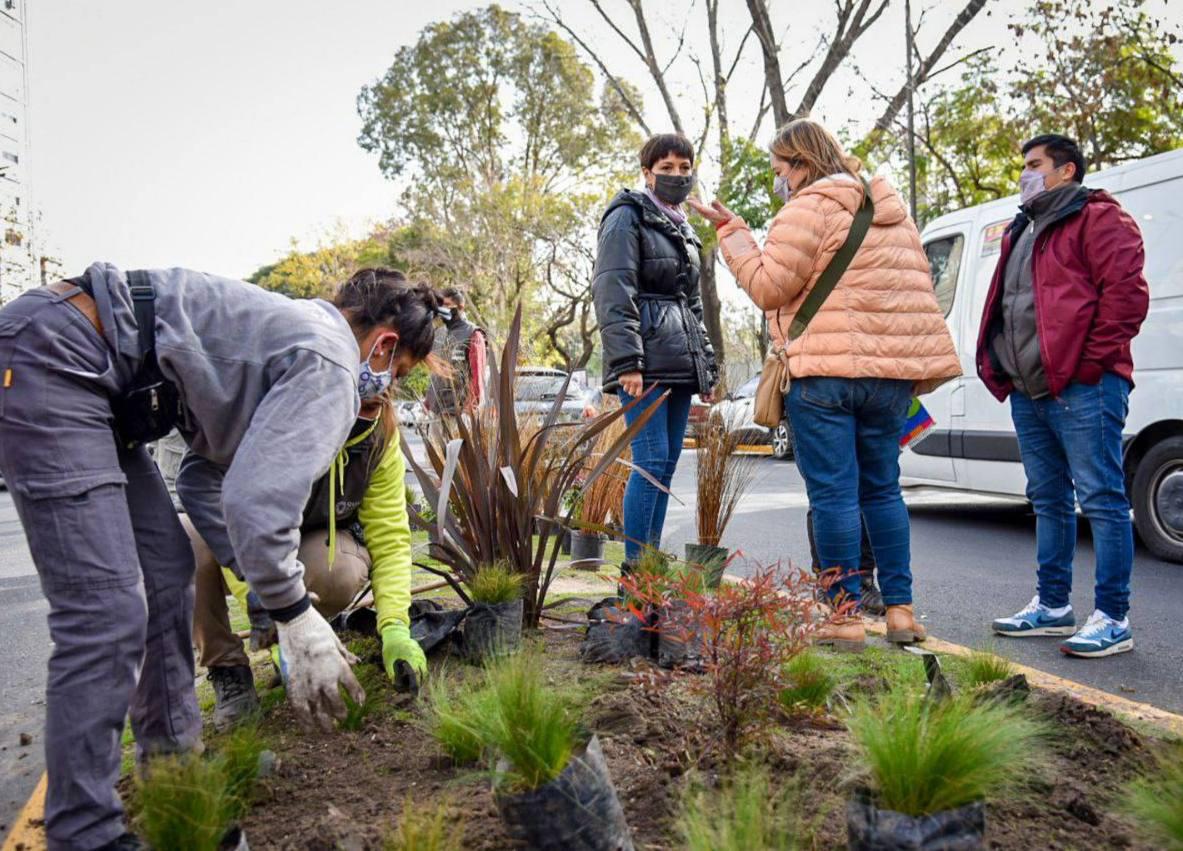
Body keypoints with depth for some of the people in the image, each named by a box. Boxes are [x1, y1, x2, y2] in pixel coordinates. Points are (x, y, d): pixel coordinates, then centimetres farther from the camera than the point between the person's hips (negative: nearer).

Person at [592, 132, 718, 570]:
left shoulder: (683, 228, 25)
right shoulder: (627, 217, 0)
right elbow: (613, 292, -12)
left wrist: (706, 365, 22)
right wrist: (627, 361, -21)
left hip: (680, 363, 8)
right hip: (647, 362, -8)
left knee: (668, 461, 7)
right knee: (652, 460, -12)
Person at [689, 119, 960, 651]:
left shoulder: (808, 209, -5)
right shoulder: (891, 210, 20)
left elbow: (768, 287, -7)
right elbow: (916, 286, 21)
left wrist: (731, 230, 2)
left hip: (822, 372, -7)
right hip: (890, 373, 8)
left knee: (833, 494, -2)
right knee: (882, 489, 15)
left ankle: (846, 618, 3)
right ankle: (900, 611, 18)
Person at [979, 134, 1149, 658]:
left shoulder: (1098, 219, -2)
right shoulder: (1020, 232, 24)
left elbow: (1127, 292, -13)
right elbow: (1003, 306, 26)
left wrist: (1093, 359, -16)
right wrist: (998, 368, 14)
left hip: (1082, 387, -9)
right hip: (1029, 391, 9)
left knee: (1100, 499, -6)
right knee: (1048, 500, 14)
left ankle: (1112, 619, -1)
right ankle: (1052, 606, 23)